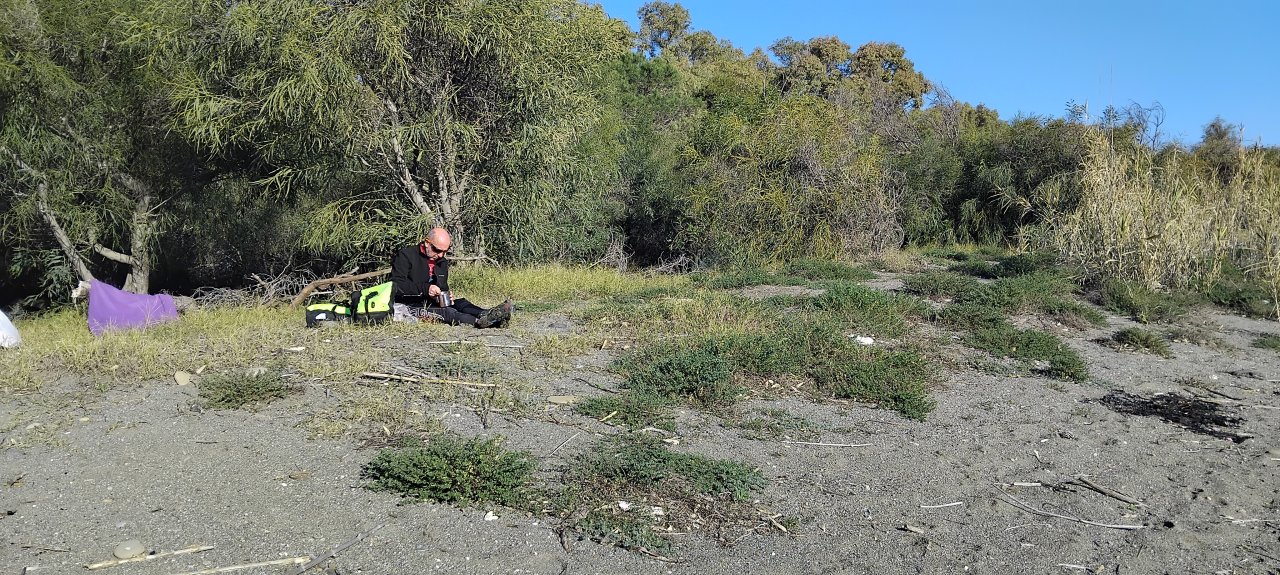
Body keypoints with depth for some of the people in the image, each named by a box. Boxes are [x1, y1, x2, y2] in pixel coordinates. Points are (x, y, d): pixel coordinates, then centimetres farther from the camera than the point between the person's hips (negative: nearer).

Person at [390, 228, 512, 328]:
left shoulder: (442, 261, 15)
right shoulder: (405, 256, -8)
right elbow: (396, 285, -18)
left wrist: (447, 297, 0)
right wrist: (425, 289, -28)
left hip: (431, 303, 7)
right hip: (409, 306, -7)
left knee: (460, 303, -20)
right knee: (445, 311, -33)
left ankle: (487, 315, -48)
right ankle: (479, 321, -57)